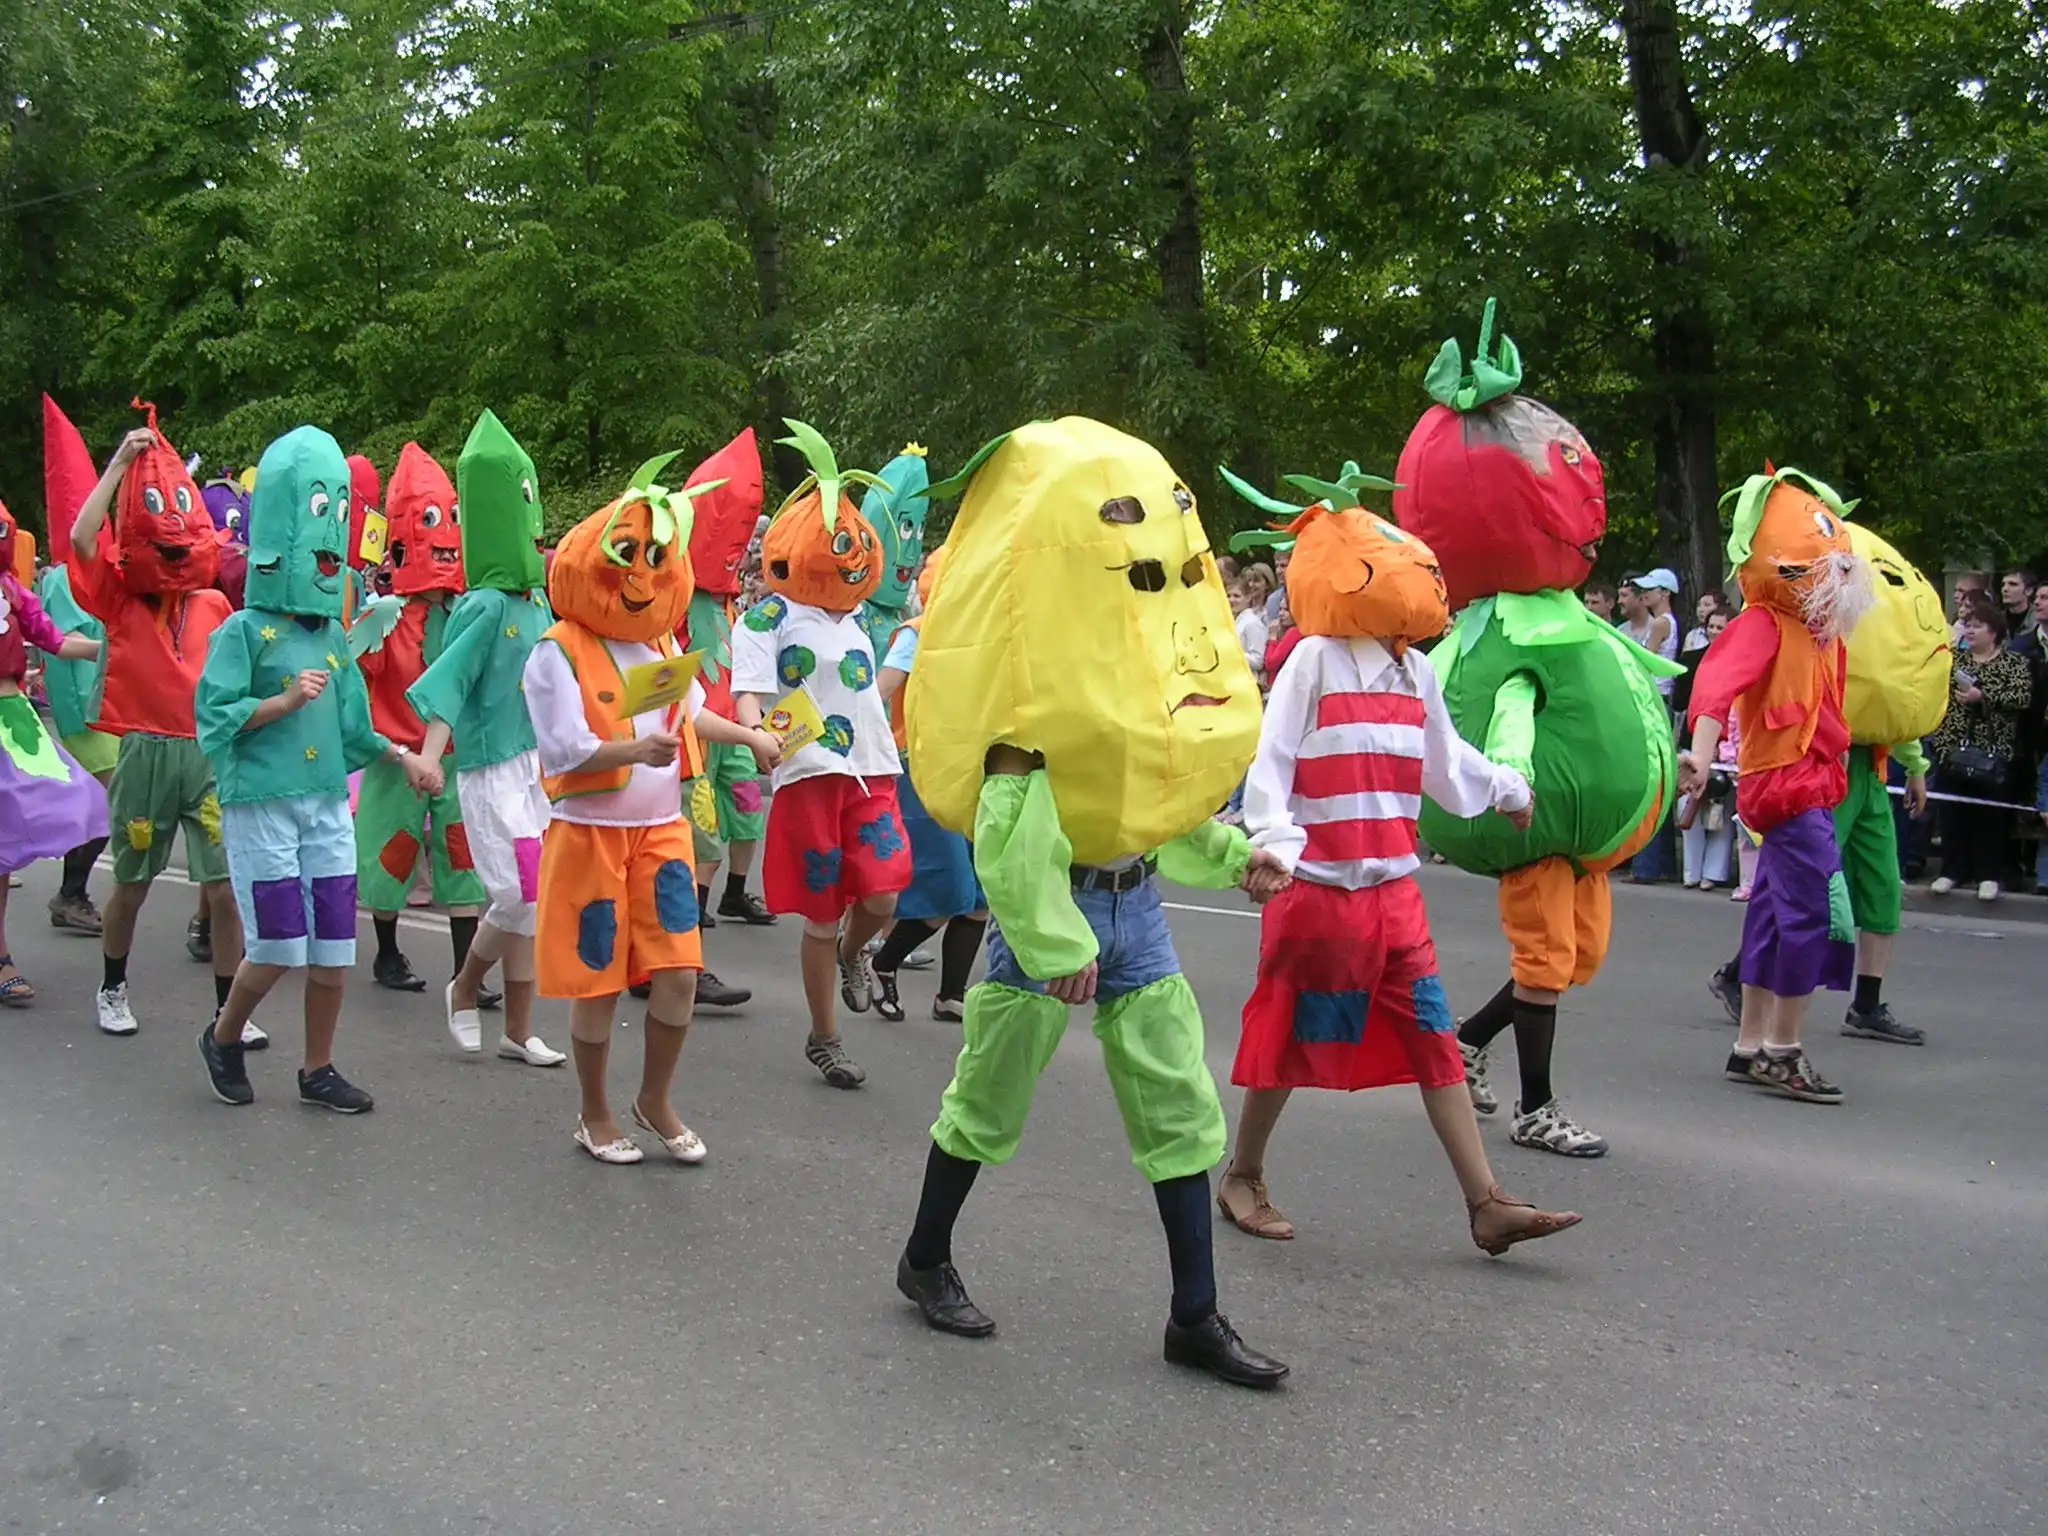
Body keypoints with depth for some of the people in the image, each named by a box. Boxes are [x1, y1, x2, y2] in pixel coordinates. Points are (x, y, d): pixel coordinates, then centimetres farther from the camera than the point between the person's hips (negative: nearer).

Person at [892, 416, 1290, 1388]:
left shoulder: (1140, 643, 7)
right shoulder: (1042, 647, -19)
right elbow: (1011, 814, -21)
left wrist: (1230, 859, 7)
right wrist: (1052, 942, -20)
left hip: (1134, 903, 7)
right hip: (1050, 899, -7)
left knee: (1181, 1107, 7)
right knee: (989, 1098, 10)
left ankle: (1195, 1316, 16)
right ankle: (926, 1260, 32)